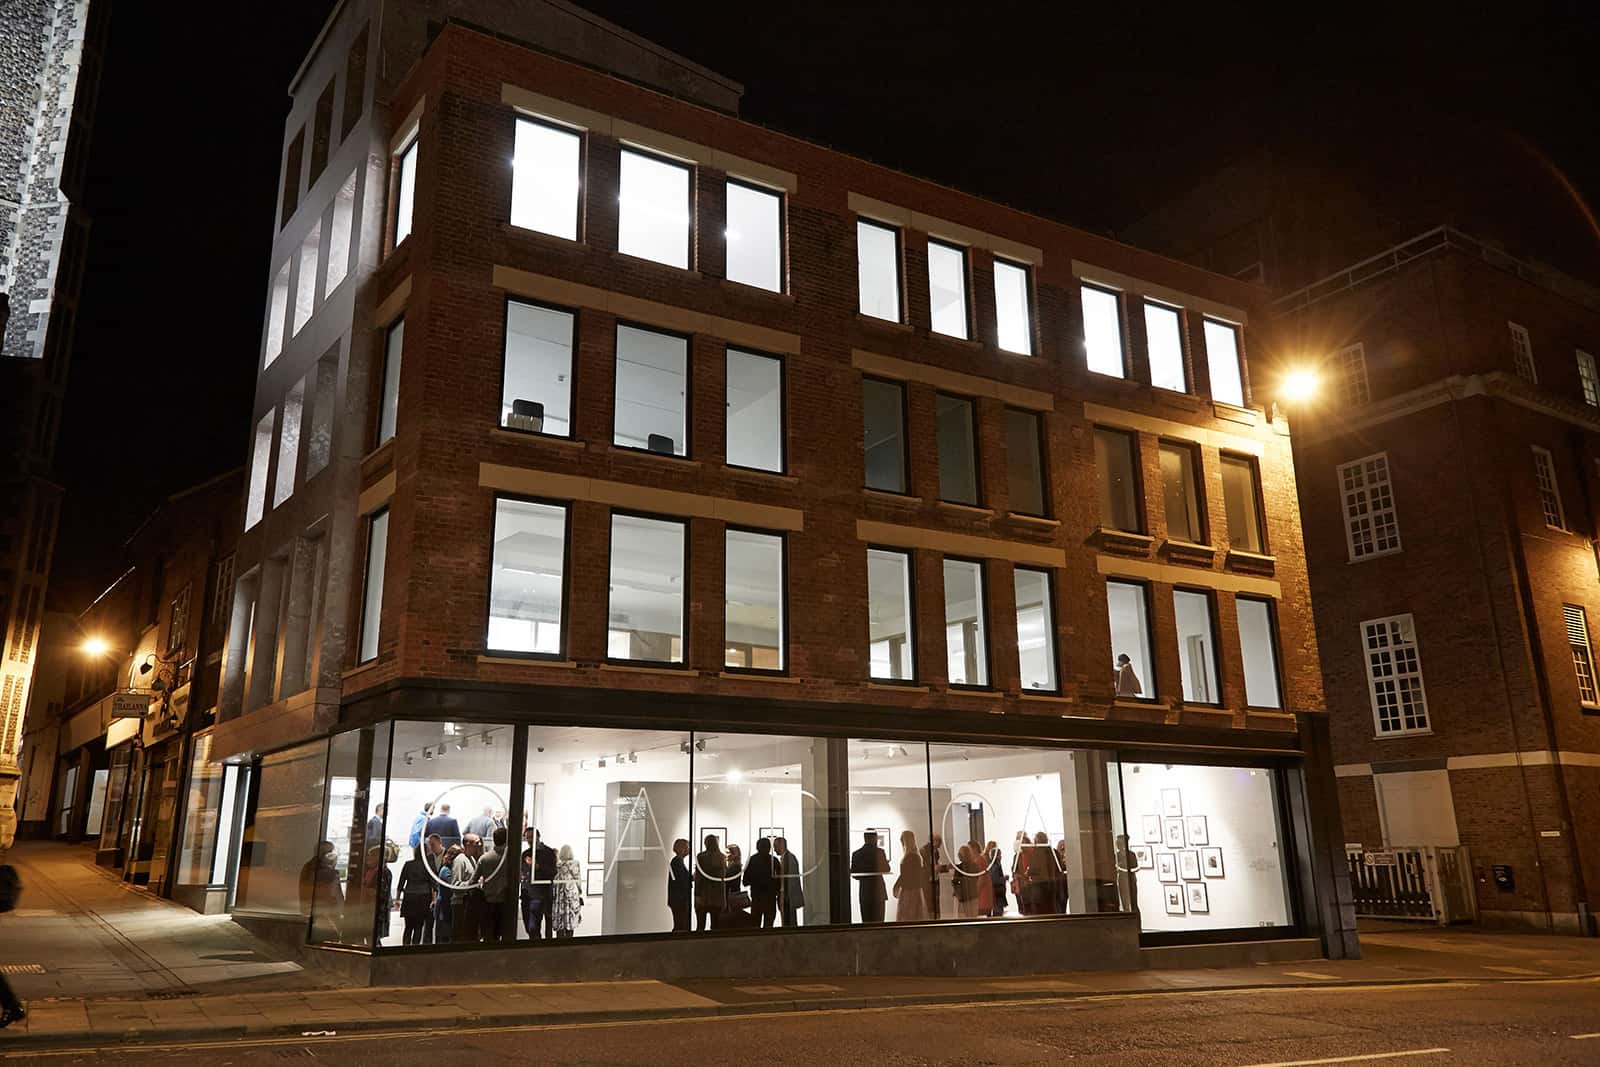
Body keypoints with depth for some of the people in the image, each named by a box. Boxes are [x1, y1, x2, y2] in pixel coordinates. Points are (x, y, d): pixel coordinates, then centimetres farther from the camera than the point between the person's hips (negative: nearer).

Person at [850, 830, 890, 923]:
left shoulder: (856, 854, -2)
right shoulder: (879, 851, -8)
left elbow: (853, 874, 1)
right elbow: (886, 869, 4)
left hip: (863, 891, 2)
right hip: (878, 890, -2)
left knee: (866, 920, 8)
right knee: (878, 920, 4)